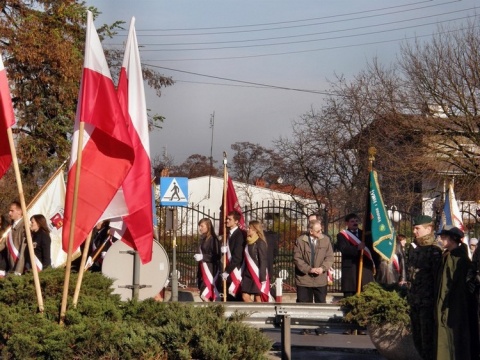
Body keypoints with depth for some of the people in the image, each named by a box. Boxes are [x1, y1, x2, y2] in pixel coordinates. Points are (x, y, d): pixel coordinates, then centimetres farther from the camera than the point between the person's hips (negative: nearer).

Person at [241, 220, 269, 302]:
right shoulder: (248, 242, 12)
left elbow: (263, 261, -13)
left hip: (257, 275, -7)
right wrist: (243, 274, 10)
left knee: (258, 298, 0)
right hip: (248, 274, 7)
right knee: (245, 296, 2)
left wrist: (263, 278, -16)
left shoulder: (260, 243, -10)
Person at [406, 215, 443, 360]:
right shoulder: (414, 250, 14)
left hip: (428, 303, -8)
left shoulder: (434, 251, -12)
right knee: (417, 339, 14)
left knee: (428, 339, -4)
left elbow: (438, 278, -15)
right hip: (415, 303, 8)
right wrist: (409, 296, 17)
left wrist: (436, 302, -17)